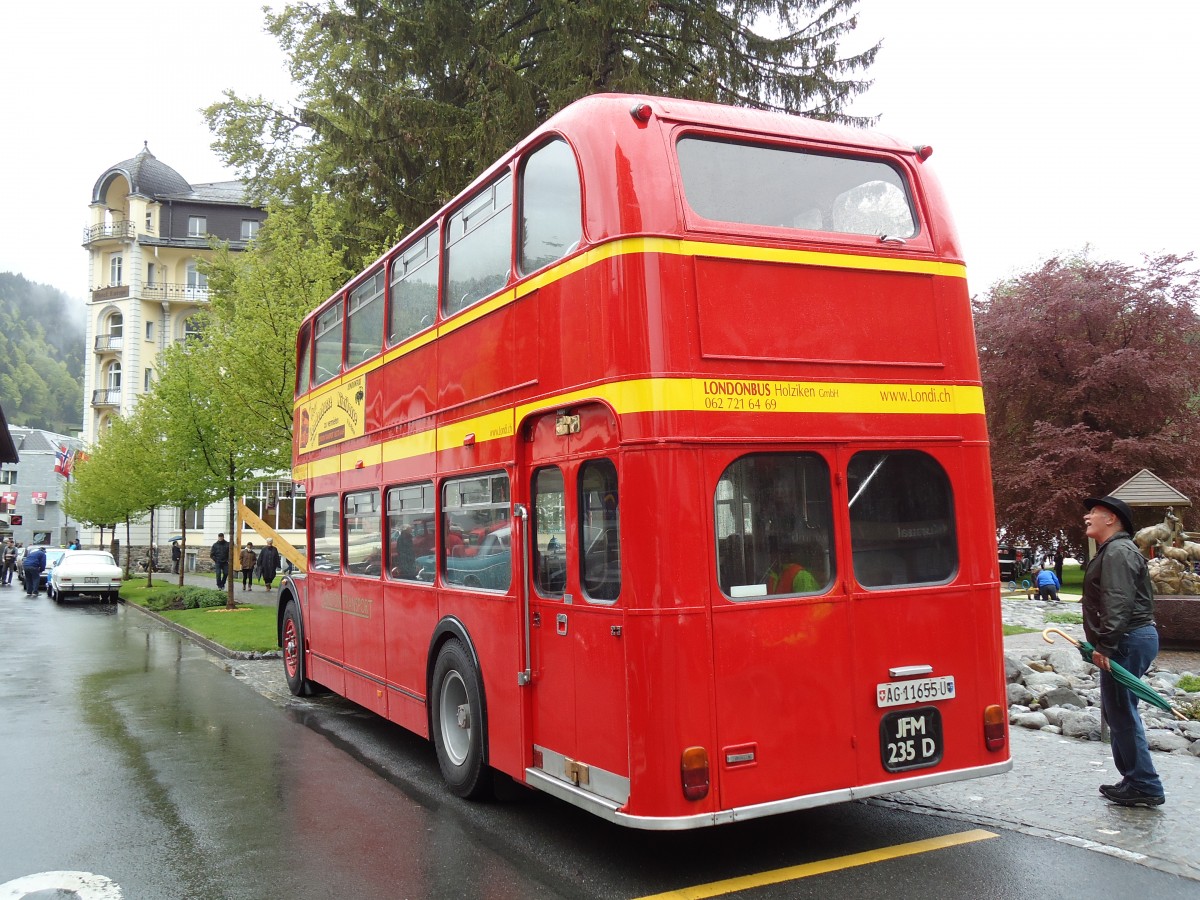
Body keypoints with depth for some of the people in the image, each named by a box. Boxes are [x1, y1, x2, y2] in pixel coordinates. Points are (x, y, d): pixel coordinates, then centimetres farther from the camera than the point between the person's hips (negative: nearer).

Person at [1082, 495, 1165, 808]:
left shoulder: (1118, 552, -13)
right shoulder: (1115, 551, 21)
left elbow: (1118, 604, -23)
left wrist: (1104, 645, -26)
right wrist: (1104, 643, 21)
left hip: (1127, 641, -11)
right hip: (1139, 636, 11)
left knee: (1121, 712, -7)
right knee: (1118, 711, 16)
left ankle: (1144, 785, -2)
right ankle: (1135, 780, 22)